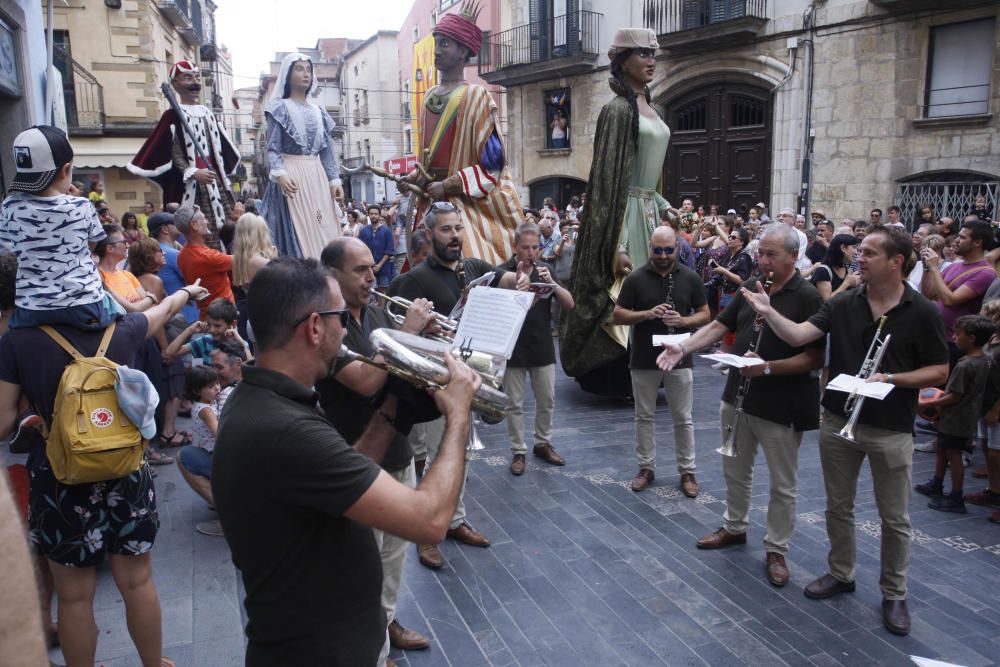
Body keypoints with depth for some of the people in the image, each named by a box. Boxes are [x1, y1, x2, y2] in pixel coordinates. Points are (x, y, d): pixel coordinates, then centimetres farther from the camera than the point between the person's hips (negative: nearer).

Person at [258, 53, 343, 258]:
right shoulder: (280, 108, 3)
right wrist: (279, 174, -23)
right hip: (292, 177, -5)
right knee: (296, 235, -10)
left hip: (318, 177, 5)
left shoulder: (318, 111, 18)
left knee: (323, 233, 1)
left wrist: (335, 180, 4)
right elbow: (273, 148, -5)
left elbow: (327, 150, 16)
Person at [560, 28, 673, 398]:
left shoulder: (649, 108, 14)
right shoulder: (618, 109, -12)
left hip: (649, 210, 9)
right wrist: (616, 244, -22)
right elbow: (607, 175, -17)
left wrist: (664, 206, 20)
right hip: (626, 212, -9)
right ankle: (616, 379, 7)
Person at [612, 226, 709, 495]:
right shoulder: (636, 278, -4)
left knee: (683, 419, 8)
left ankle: (687, 471, 21)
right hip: (643, 359, 0)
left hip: (679, 359, 0)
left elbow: (705, 314, 5)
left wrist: (683, 320, -16)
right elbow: (618, 315, -3)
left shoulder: (690, 277, -1)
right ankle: (646, 468, 24)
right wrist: (647, 314, -19)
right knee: (644, 417, 11)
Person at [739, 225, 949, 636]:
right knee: (838, 507, 16)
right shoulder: (843, 305, -2)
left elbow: (940, 371, -5)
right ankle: (840, 574, 35)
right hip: (838, 421, 3)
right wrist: (767, 311, -26)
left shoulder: (922, 312, -8)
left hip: (891, 429, -3)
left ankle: (894, 594, 27)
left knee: (894, 518, 9)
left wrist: (892, 378, -18)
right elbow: (797, 336, -12)